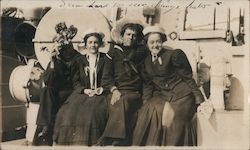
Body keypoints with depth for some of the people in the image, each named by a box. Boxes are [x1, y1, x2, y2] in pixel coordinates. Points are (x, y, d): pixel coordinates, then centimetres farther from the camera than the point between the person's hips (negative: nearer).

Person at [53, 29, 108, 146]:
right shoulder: (80, 61, 15)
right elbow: (75, 82, 11)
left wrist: (102, 88, -10)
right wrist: (84, 90, -6)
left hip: (100, 94, -2)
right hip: (82, 94, 2)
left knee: (93, 113, -30)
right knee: (68, 113, -22)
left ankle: (93, 143, -14)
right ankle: (74, 141, -8)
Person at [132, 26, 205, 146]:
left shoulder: (173, 55, -4)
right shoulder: (146, 61, 12)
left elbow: (188, 78, -3)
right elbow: (147, 85, 14)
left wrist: (199, 100, -6)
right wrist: (146, 103, 2)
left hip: (181, 95, -4)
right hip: (162, 96, 4)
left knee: (174, 115, -26)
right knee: (148, 111, -19)